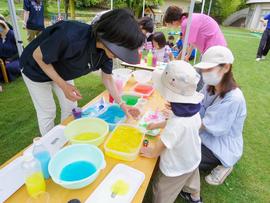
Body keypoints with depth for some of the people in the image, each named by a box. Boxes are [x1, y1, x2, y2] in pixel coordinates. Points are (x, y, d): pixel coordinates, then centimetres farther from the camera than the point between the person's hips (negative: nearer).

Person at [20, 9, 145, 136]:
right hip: (37, 70, -5)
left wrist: (121, 104, -11)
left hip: (61, 72, 5)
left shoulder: (107, 50, -22)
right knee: (47, 111, 3)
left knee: (70, 107, 9)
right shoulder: (71, 37, -43)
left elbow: (107, 78, -7)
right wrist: (63, 86, -29)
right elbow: (38, 55, -27)